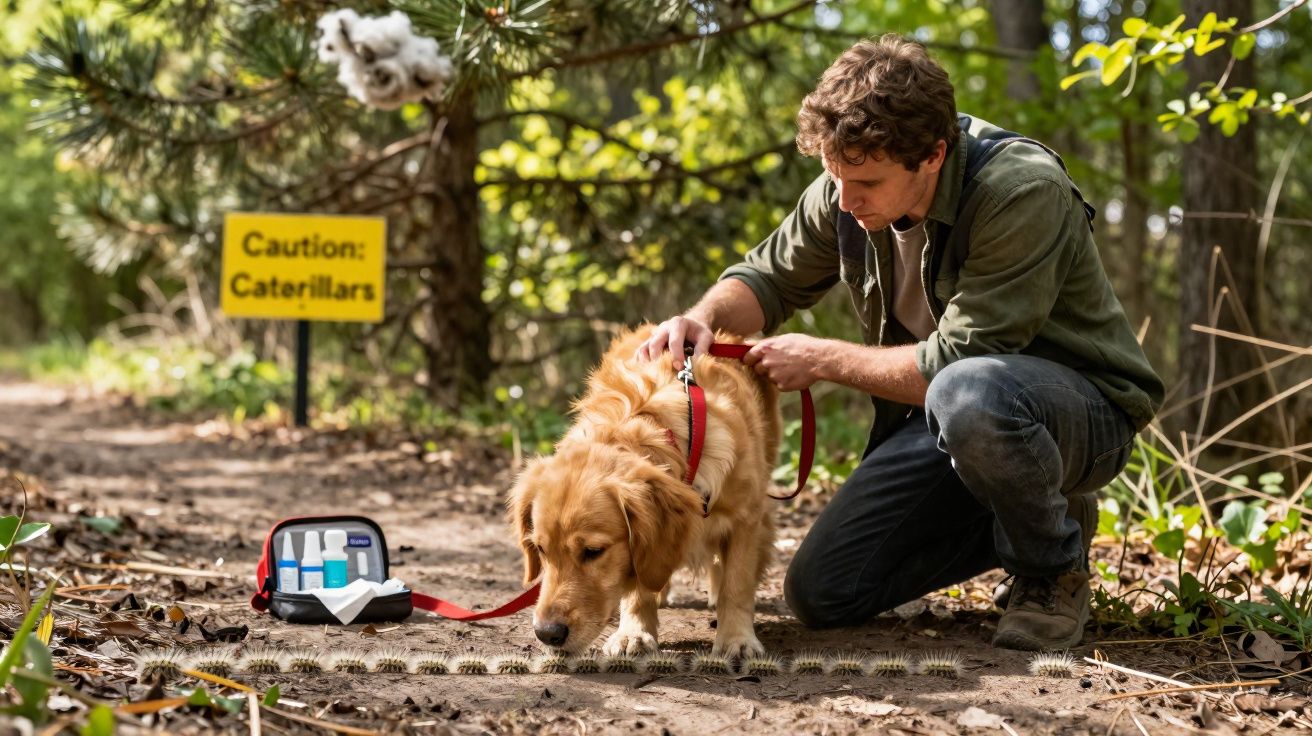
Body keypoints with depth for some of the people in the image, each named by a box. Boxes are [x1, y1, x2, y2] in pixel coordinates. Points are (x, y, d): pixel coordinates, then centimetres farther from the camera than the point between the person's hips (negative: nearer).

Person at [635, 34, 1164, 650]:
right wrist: (704, 317, -15)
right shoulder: (846, 190, -7)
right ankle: (1018, 522, 17)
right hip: (938, 412, 7)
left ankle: (1056, 573, -12)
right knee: (820, 594, -2)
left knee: (968, 394, -42)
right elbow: (769, 277, 8)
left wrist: (822, 360, -19)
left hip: (1082, 406, -6)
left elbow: (954, 361, -29)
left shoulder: (1023, 191, -28)